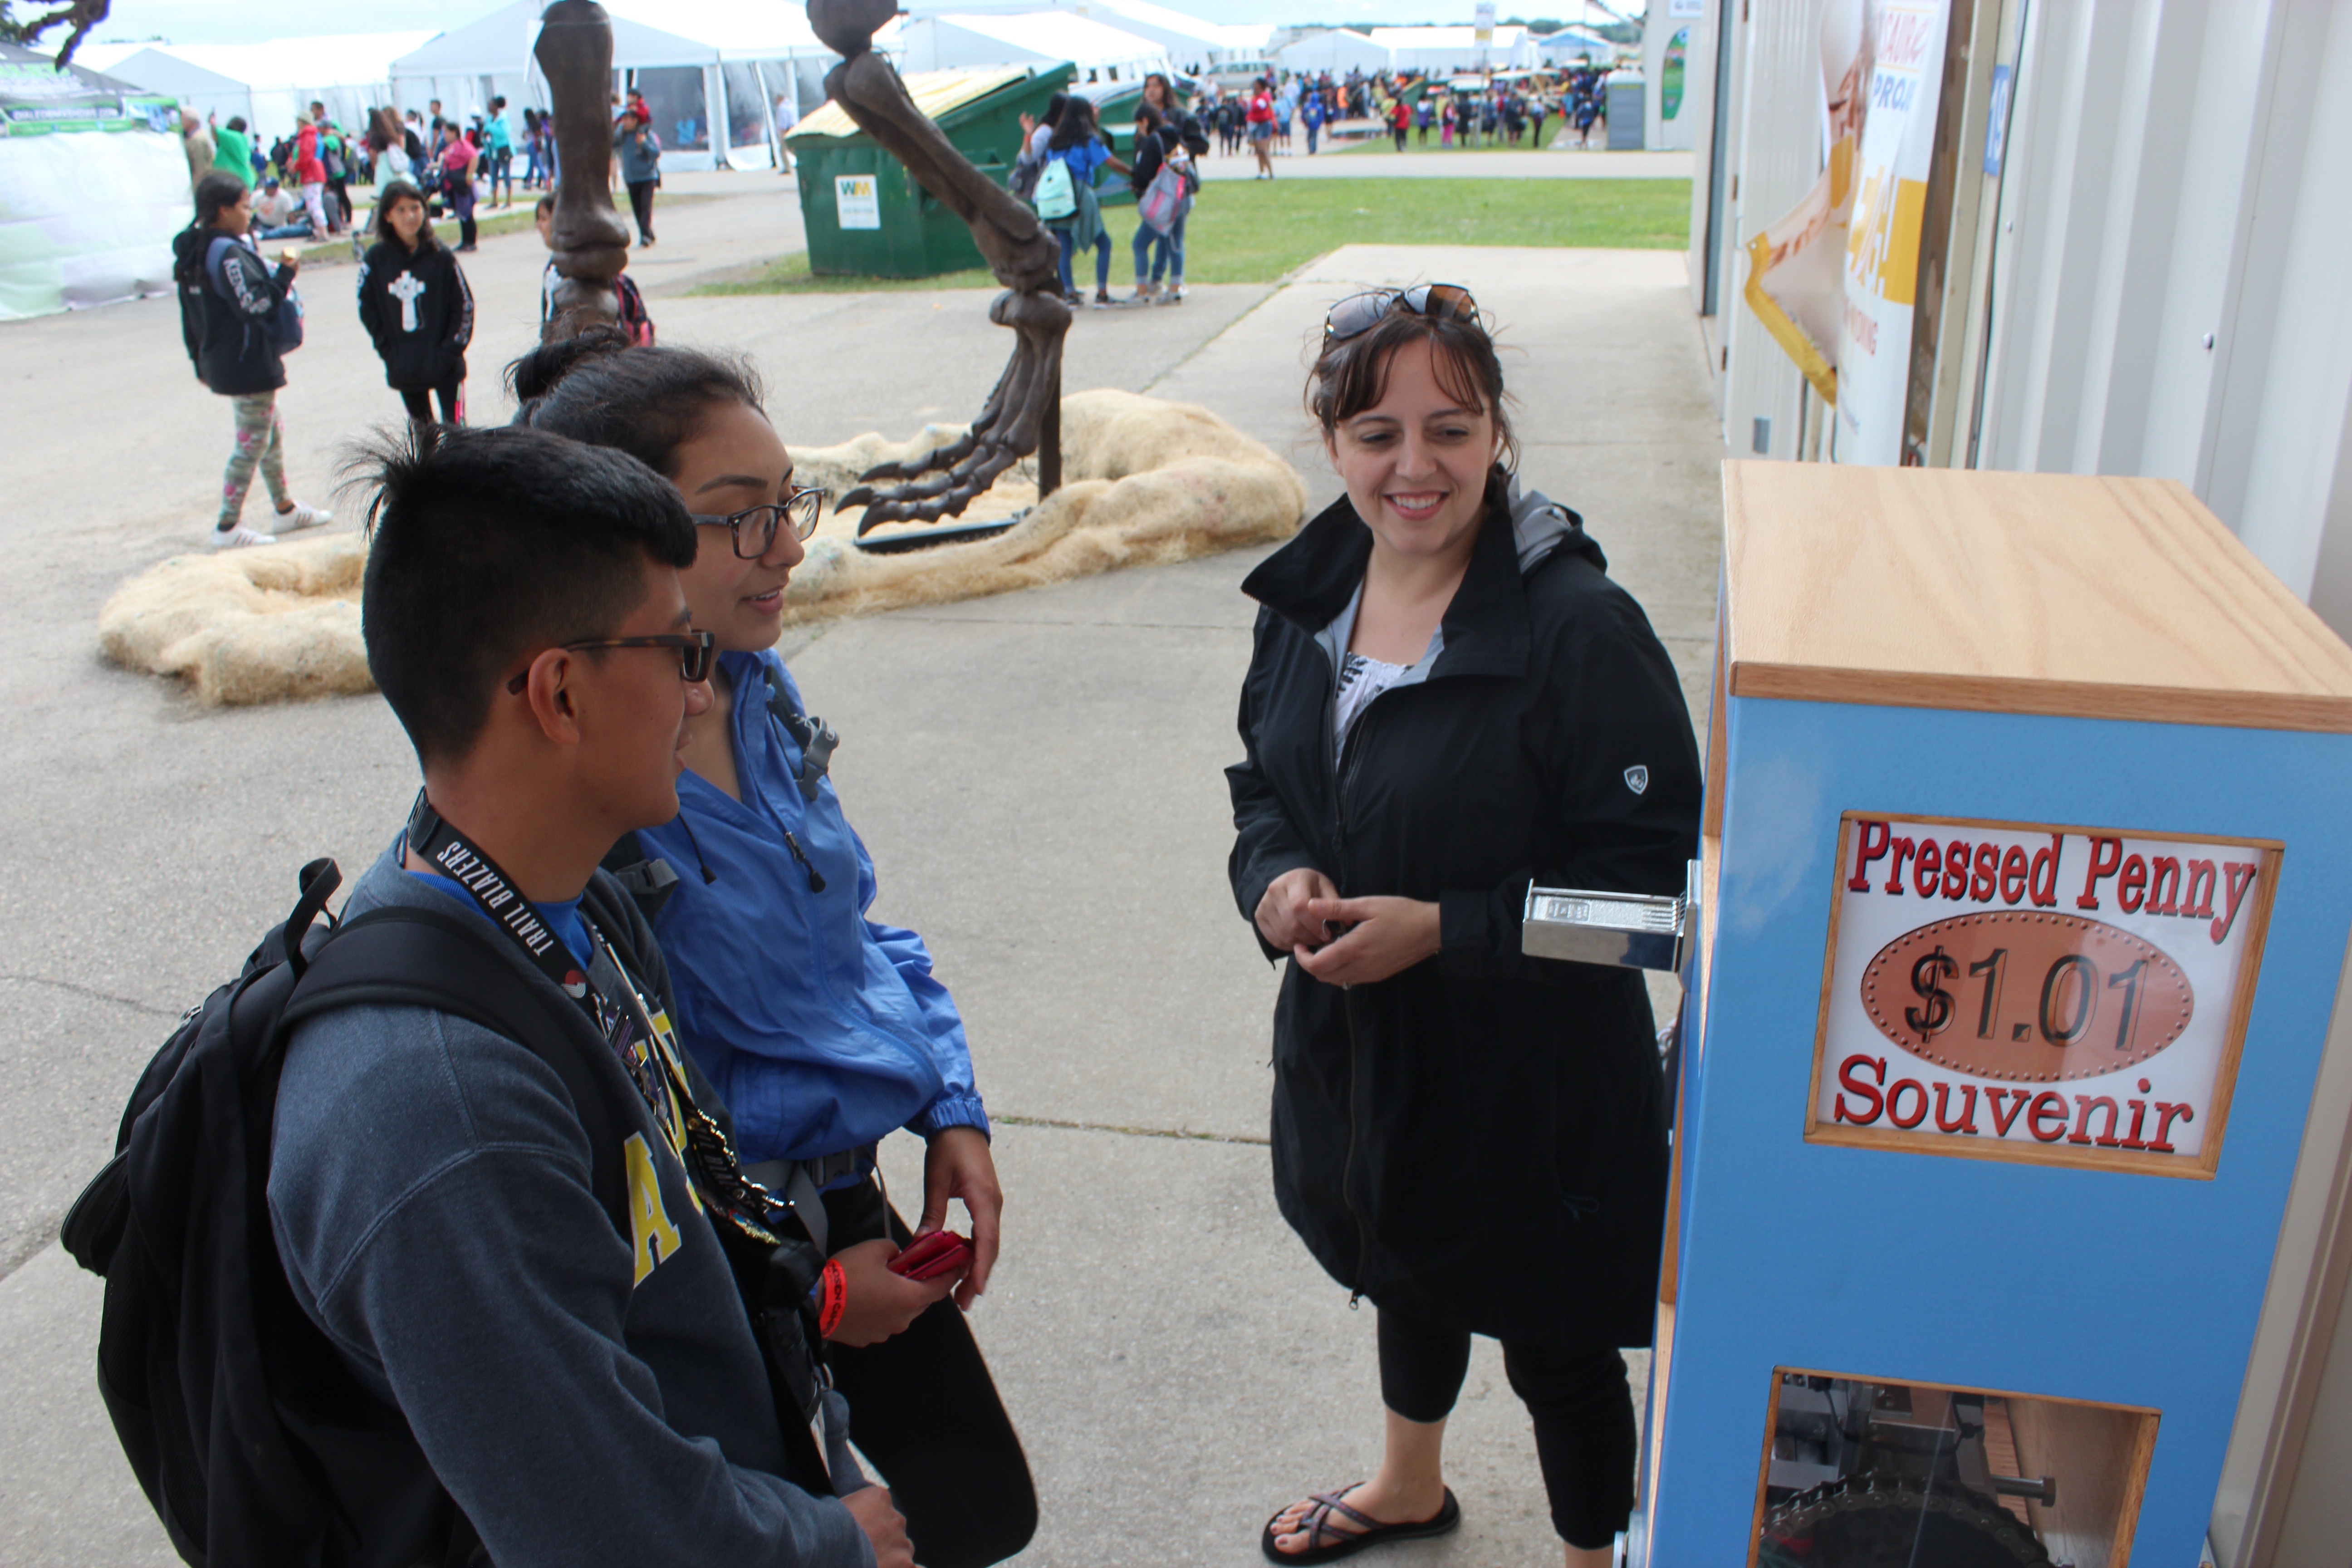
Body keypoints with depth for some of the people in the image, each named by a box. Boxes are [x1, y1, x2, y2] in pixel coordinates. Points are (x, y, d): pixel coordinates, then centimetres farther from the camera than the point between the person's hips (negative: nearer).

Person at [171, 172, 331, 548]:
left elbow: (190, 315, 14)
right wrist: (285, 274, -14)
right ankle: (229, 527, 2)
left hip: (219, 360, 10)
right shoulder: (228, 253, -20)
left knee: (272, 433, 21)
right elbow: (256, 304, -24)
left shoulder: (193, 252, 10)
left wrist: (199, 360, 21)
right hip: (248, 364, -10)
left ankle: (287, 508, 32)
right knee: (252, 442, -2)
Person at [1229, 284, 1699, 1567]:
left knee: (1554, 1349, 14)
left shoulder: (1579, 627, -24)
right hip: (1352, 1042, 7)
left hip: (1529, 1080, -6)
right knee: (1407, 1280, 31)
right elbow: (1263, 780, 10)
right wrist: (1278, 876, -12)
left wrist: (1441, 928, -26)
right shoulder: (1310, 593, -3)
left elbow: (1654, 871, -20)